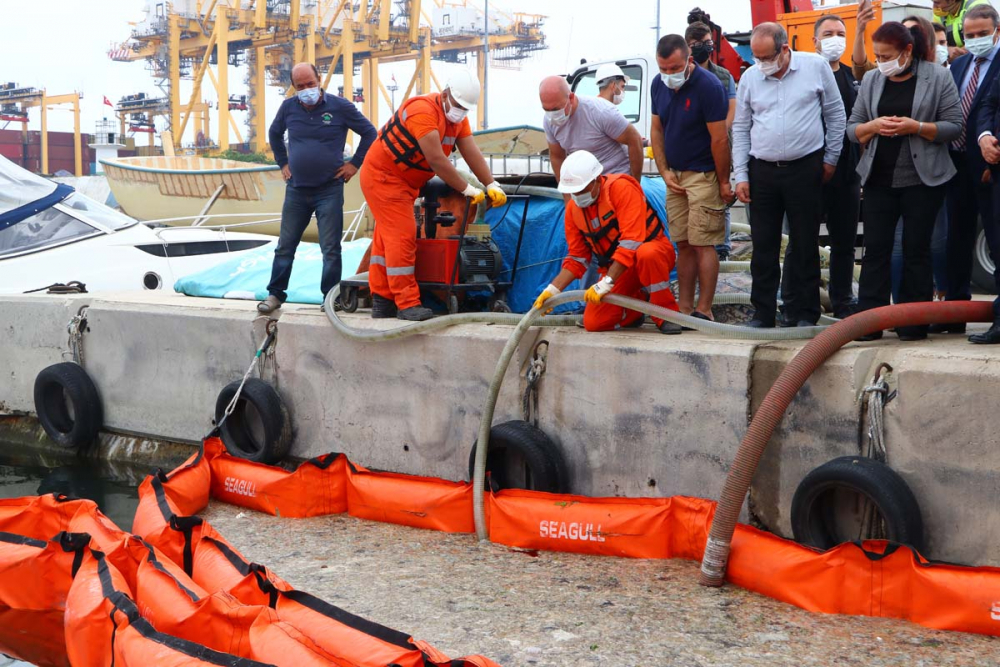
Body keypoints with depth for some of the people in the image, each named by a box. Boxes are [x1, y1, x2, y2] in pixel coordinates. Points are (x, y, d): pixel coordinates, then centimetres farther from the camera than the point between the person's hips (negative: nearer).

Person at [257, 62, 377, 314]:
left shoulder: (339, 106, -6)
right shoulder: (288, 107, 4)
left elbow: (369, 133, 3)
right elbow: (274, 134, 24)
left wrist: (355, 163, -1)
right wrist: (283, 163, 17)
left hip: (329, 190, -3)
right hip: (296, 189, 3)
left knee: (330, 248, -1)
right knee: (285, 245, 7)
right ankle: (275, 294, 16)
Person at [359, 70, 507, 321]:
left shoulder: (458, 118, 3)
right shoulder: (423, 111, -27)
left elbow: (472, 154, -5)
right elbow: (437, 161, -29)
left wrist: (492, 185, -16)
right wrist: (467, 190, -23)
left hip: (404, 182, 9)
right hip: (382, 176, -9)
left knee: (386, 238, 10)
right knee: (402, 236, -13)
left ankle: (382, 301, 13)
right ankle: (407, 304, -13)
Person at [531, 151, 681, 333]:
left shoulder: (622, 188, -20)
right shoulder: (573, 208, 0)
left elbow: (632, 241, -28)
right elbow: (577, 257, 7)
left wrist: (606, 283, -31)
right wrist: (553, 289, -5)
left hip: (655, 250, -5)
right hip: (616, 267, 6)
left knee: (647, 254, -42)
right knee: (593, 323, -12)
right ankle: (639, 299, 15)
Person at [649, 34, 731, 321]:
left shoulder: (708, 86, -16)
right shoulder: (658, 85, 5)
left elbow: (719, 139, -15)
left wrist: (723, 182, -13)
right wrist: (665, 172, 3)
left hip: (703, 175, -6)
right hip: (674, 176, 6)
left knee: (702, 245, -5)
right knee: (683, 245, 7)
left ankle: (703, 311, -1)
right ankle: (684, 309, 10)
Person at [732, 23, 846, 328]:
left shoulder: (816, 66, -2)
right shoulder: (750, 77, 4)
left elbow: (835, 114, 6)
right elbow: (741, 128, 9)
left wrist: (830, 159, 5)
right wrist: (741, 175, 4)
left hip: (805, 169, -2)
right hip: (762, 171, 2)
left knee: (805, 244, 3)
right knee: (763, 245, 6)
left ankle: (804, 314, 11)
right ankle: (763, 312, 15)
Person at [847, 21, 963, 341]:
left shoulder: (938, 77, -3)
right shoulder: (871, 80, 8)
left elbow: (954, 126, -5)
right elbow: (852, 129, 10)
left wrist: (915, 127, -19)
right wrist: (873, 126, -12)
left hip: (923, 179, -3)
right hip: (879, 179, 3)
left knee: (917, 249, 3)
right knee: (875, 248, 0)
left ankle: (914, 322, 10)